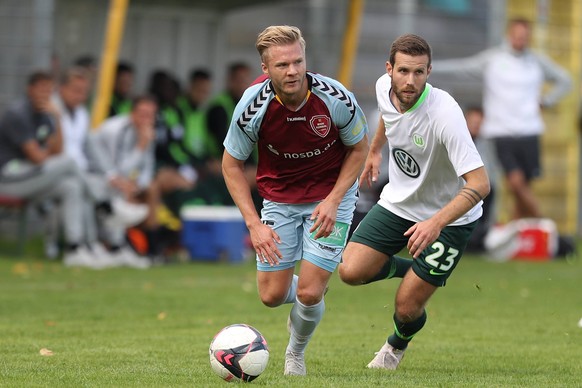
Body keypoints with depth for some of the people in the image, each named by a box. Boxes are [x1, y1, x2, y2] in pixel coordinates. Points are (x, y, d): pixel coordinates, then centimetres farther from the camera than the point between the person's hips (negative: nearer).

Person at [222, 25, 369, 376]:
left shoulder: (337, 99, -24)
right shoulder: (252, 106, -22)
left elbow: (359, 148, -6)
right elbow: (232, 164, -7)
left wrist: (333, 201, -17)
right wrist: (254, 224, -16)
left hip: (330, 195, -1)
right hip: (279, 199, 2)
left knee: (309, 292, -11)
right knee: (272, 295, -2)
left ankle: (296, 353, 21)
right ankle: (312, 296, 35)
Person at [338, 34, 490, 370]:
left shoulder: (444, 113, -34)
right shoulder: (385, 87, -14)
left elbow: (480, 183, -37)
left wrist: (436, 223, -48)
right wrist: (375, 150, 26)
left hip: (450, 217, -5)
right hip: (398, 202, 6)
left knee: (407, 310, -3)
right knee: (351, 272, -11)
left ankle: (399, 344, 35)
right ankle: (415, 271, 20)